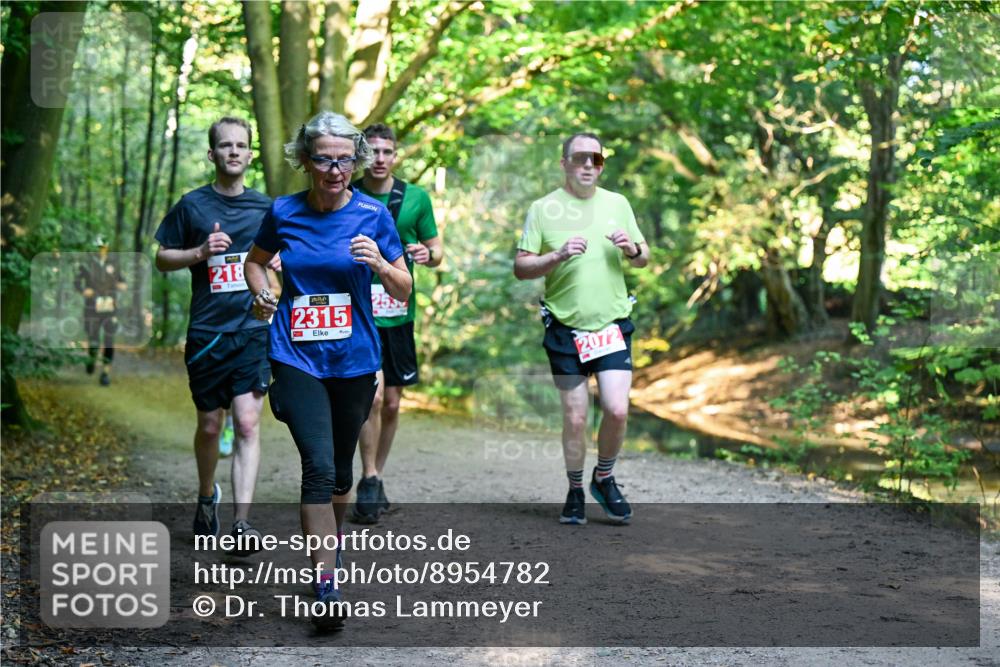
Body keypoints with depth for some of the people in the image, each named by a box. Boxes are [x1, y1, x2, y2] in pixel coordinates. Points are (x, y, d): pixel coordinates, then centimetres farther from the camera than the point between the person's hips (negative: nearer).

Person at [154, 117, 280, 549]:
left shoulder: (265, 207, 7)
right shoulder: (192, 205, 1)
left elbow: (277, 259, 21)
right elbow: (162, 258, 6)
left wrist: (275, 264, -2)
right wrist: (200, 252, -11)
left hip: (253, 330, 0)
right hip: (206, 333, 0)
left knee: (248, 423, -11)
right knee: (209, 426, 11)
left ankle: (241, 522, -12)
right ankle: (207, 496, 38)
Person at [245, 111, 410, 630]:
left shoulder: (373, 214, -4)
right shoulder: (283, 213, -1)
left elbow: (404, 291, 0)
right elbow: (255, 261, 18)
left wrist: (379, 264, -20)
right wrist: (262, 295, -1)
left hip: (354, 359, 1)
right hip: (296, 356, -1)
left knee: (340, 466, 15)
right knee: (318, 465, -15)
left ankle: (333, 538, 45)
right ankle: (326, 587, -15)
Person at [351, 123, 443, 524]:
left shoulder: (416, 198, 5)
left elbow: (437, 249, 12)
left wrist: (428, 254, -10)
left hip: (397, 314, 3)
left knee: (391, 404, 10)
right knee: (372, 395, -17)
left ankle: (376, 479, 26)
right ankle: (369, 481, -5)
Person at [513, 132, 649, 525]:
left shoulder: (617, 204, 9)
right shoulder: (543, 209, 1)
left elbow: (643, 259, 17)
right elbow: (520, 268, -1)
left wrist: (633, 249, -6)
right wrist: (558, 255, -18)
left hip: (612, 326, 2)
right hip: (565, 330, -1)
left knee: (617, 410, -9)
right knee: (575, 417, 2)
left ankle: (604, 479, 16)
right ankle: (575, 492, 21)